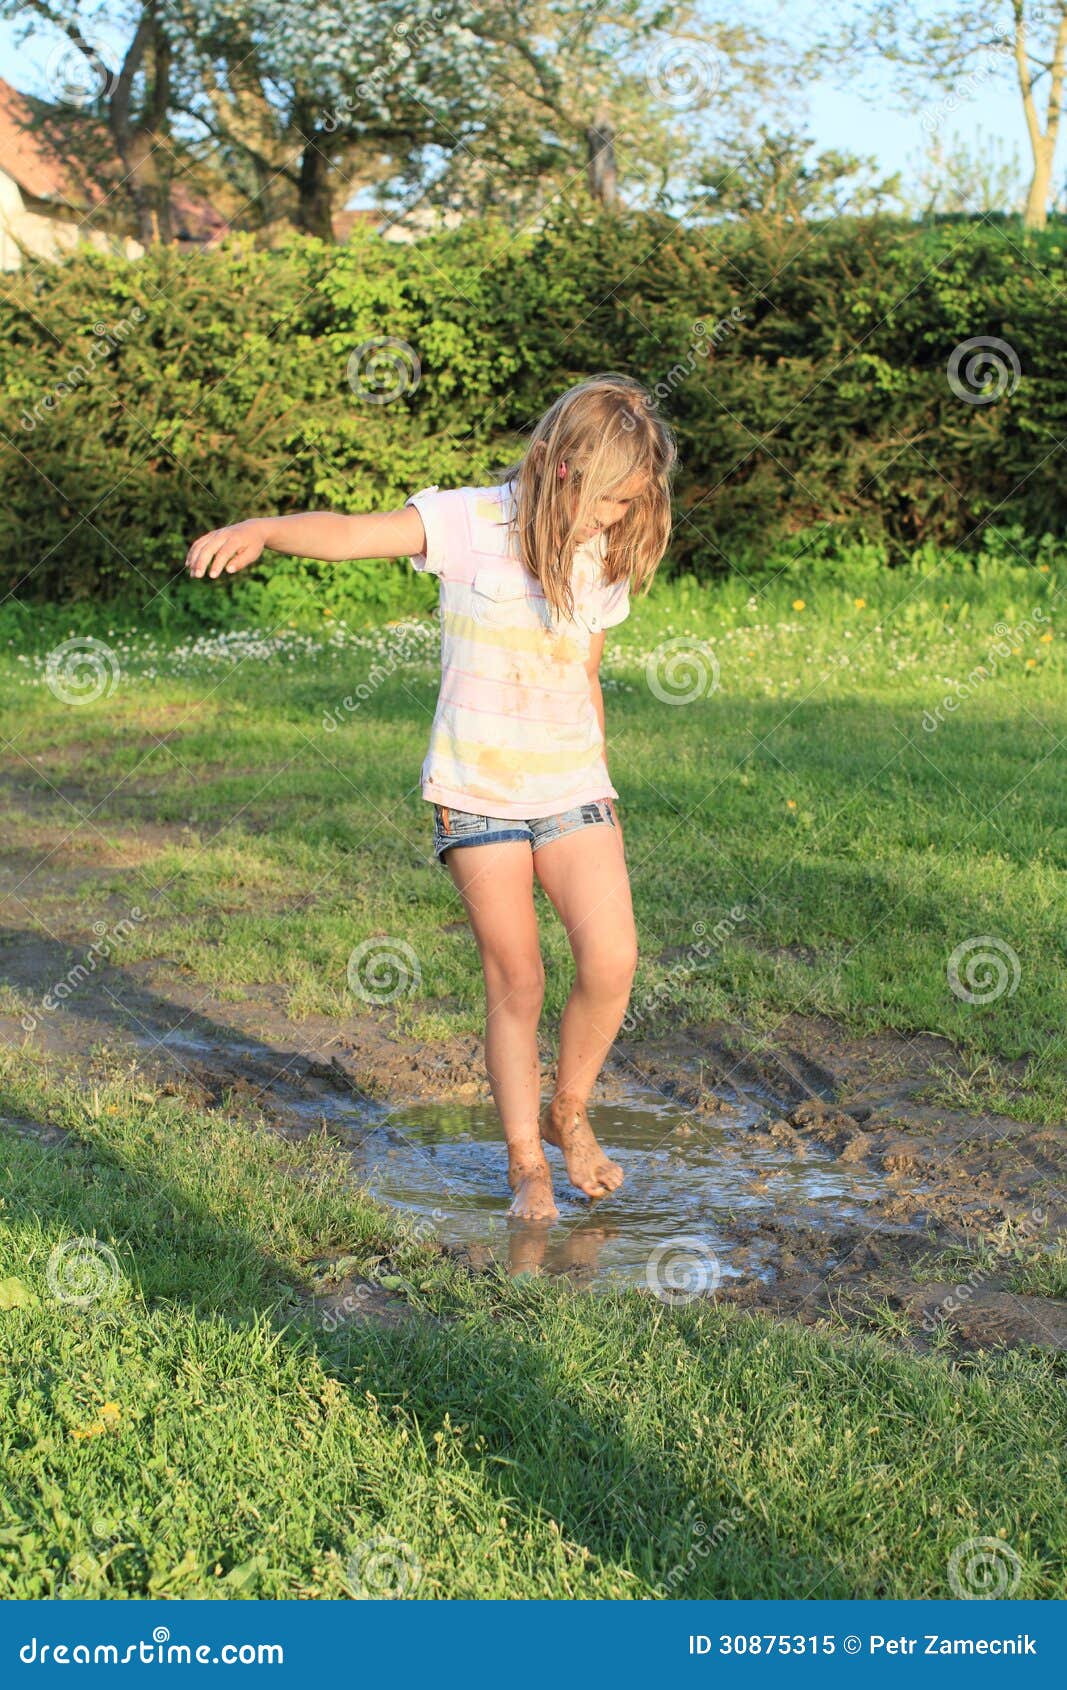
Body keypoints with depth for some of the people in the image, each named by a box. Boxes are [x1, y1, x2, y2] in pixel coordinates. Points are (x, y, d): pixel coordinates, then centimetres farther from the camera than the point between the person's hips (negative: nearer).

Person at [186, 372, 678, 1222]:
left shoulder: (604, 561, 6)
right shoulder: (469, 523, -9)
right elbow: (350, 532, -22)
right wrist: (260, 529, -41)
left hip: (572, 788, 4)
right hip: (478, 793, -3)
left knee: (611, 962, -11)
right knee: (515, 983, 1)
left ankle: (568, 1112, 15)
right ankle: (526, 1161, 19)